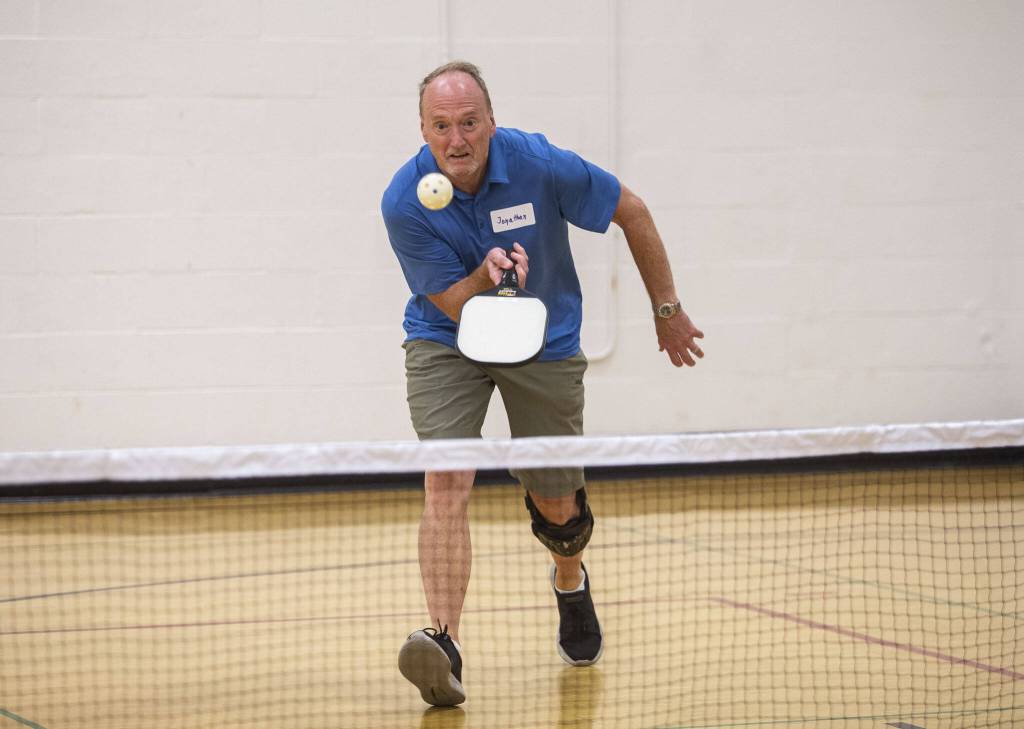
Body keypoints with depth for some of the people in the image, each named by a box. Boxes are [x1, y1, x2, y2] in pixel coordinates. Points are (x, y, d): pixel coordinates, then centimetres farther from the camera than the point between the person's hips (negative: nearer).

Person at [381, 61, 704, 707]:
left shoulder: (541, 165, -24)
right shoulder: (405, 203, -23)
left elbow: (633, 213, -9)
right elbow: (455, 308, -19)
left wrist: (667, 310, -2)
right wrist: (486, 277, -42)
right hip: (446, 341, -1)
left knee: (556, 506, 9)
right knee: (447, 482, -23)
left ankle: (571, 583, 45)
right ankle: (444, 643, -29)